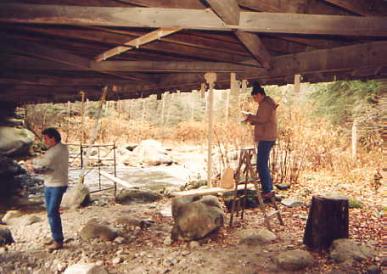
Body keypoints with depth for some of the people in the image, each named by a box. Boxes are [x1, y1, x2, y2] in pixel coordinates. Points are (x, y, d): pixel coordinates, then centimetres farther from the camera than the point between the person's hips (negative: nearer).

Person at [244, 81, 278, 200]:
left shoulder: (265, 104, -13)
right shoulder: (268, 103, 19)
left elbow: (263, 120, -19)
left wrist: (251, 117, -5)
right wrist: (252, 120, 11)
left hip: (265, 139, -11)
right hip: (267, 138, 11)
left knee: (261, 165, -9)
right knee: (263, 165, 15)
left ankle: (267, 191, -7)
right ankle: (269, 189, 21)